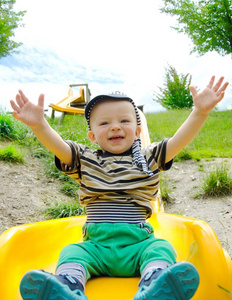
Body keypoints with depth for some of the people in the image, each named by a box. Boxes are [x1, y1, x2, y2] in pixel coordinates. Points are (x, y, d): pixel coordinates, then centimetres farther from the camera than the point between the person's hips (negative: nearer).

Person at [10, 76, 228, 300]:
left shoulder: (148, 158, 12)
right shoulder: (85, 160, 11)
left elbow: (179, 140, 0)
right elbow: (58, 146, -5)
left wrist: (200, 112, -15)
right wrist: (39, 124, -25)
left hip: (138, 242, 0)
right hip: (96, 244, 1)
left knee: (162, 248, -27)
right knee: (72, 252, -24)